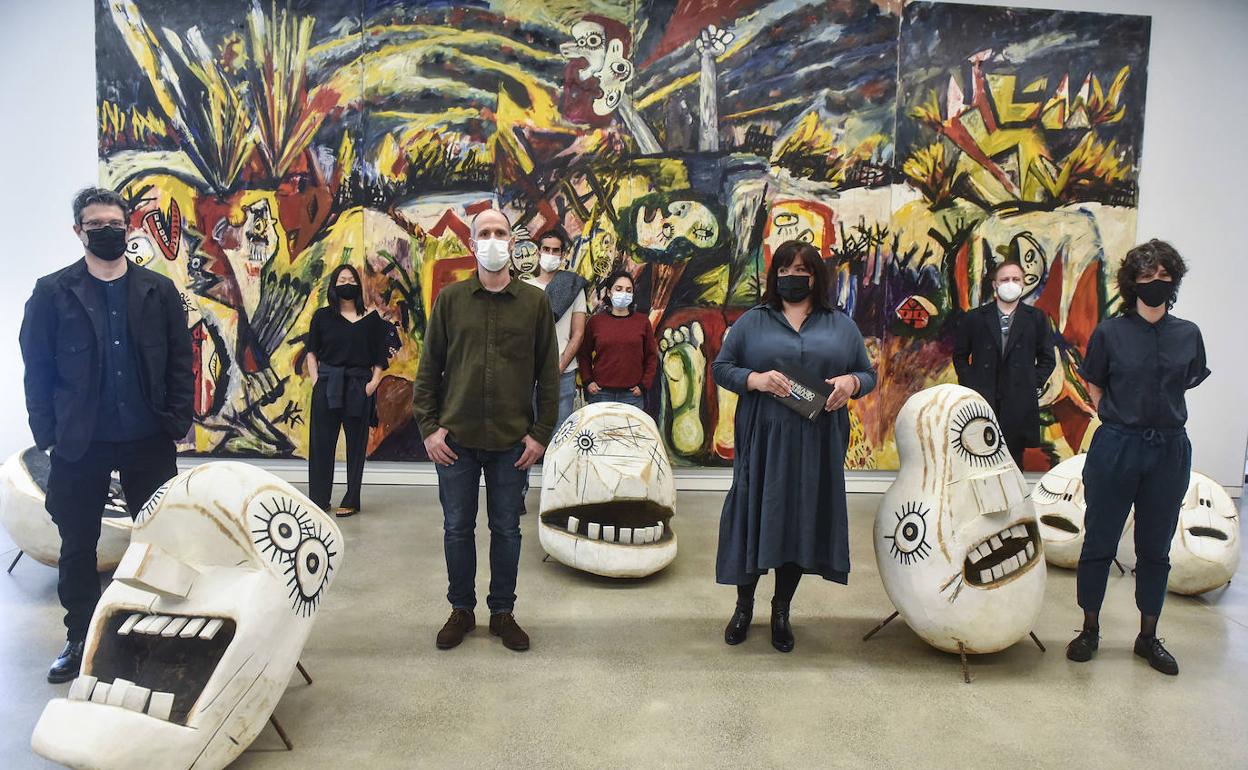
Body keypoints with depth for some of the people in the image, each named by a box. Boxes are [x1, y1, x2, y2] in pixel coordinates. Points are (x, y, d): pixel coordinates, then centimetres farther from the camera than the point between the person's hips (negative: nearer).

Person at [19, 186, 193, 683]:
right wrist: (48, 434, -4)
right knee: (77, 547, 10)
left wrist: (178, 422, -3)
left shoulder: (159, 291, 4)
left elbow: (180, 362, 4)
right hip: (79, 443, 0)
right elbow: (37, 368, 1)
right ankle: (80, 640, 25)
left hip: (149, 441, 1)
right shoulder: (53, 292, 1)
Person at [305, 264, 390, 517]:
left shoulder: (371, 319, 4)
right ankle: (318, 499, 14)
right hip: (327, 385, 1)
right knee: (321, 442, 3)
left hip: (359, 387, -1)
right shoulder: (322, 316, 6)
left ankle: (351, 501, 12)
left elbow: (380, 358, 5)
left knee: (356, 444, 4)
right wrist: (315, 381, -3)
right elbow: (312, 352, 8)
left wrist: (374, 382, -7)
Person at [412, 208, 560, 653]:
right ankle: (461, 610, 27)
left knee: (506, 530, 9)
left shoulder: (534, 302, 2)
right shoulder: (450, 299, 3)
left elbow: (548, 374, 4)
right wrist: (428, 427, -2)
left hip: (512, 441, 0)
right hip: (456, 438, 1)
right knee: (457, 528, 10)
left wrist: (541, 433, -1)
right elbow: (429, 367, 5)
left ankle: (502, 612, 25)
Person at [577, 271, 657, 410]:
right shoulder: (595, 321, 4)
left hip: (632, 395, 0)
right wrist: (587, 381, 0)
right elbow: (584, 355, 11)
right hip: (600, 394, 0)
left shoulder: (642, 321, 5)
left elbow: (651, 356, 8)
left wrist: (643, 385, 1)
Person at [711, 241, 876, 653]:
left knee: (802, 522, 7)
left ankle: (781, 611, 25)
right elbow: (720, 368, 5)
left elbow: (868, 375, 14)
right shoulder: (752, 322, 8)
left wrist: (851, 382, -10)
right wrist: (755, 379, -14)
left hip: (816, 445, 2)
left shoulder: (841, 325, 12)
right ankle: (744, 605, 23)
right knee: (754, 518, 2)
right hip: (762, 439, -1)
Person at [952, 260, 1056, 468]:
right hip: (982, 402, 0)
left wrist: (1034, 385, 1)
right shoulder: (974, 318, 6)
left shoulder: (1036, 318, 8)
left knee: (1014, 463, 4)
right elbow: (960, 355, 12)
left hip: (1019, 404, 0)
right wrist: (969, 385, 2)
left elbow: (1047, 358, 12)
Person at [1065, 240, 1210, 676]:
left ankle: (1148, 637, 26)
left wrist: (1161, 415, 9)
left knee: (1156, 546, 11)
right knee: (1100, 541, 5)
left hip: (1169, 450, 2)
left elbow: (1187, 385, 17)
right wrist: (1120, 420, 2)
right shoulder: (1109, 333, -3)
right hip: (1116, 447, -2)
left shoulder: (1188, 335, 2)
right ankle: (1090, 630, 21)